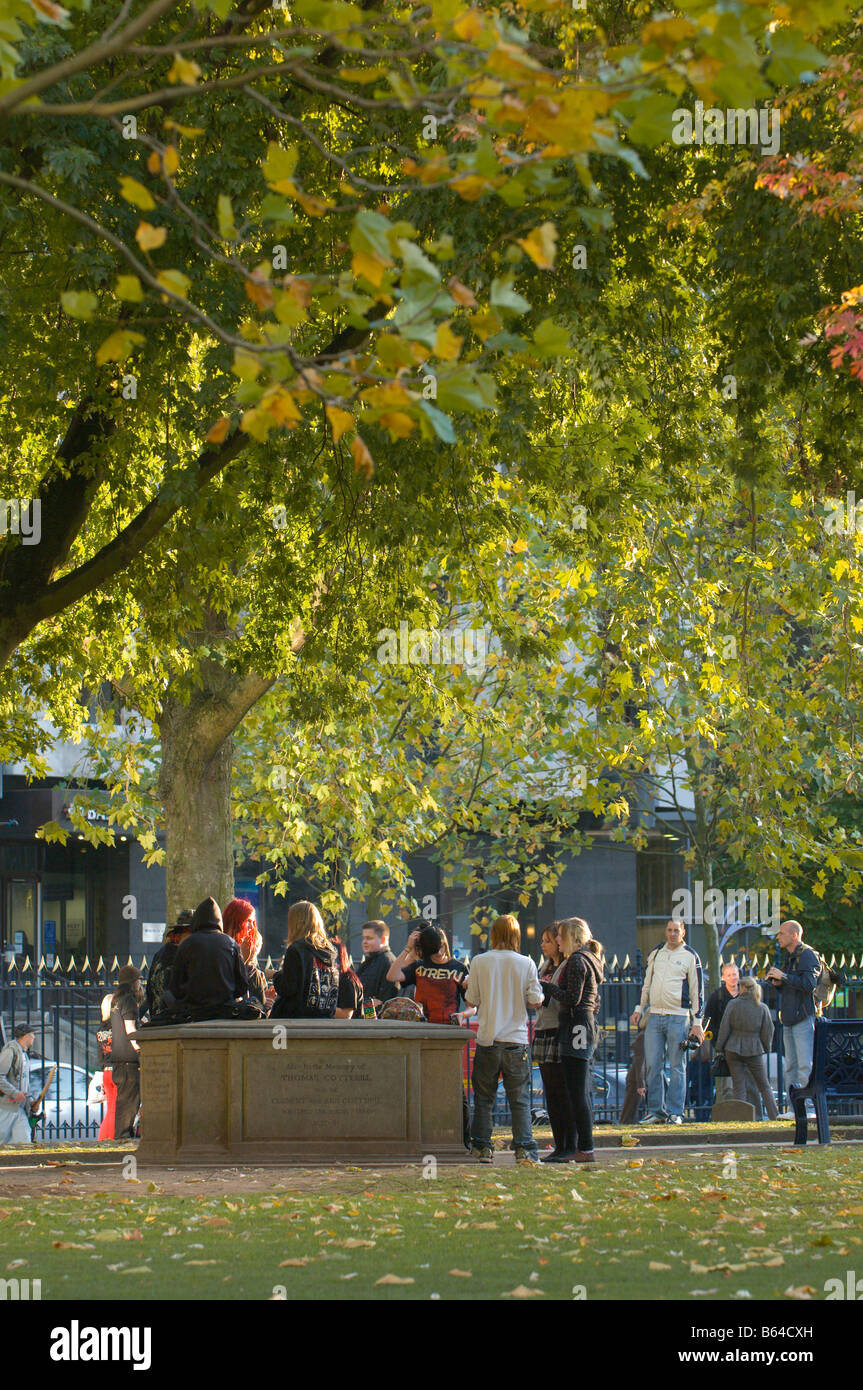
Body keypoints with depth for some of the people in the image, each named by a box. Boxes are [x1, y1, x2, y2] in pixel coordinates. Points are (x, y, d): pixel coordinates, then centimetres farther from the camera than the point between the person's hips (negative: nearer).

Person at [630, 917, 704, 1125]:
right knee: (653, 1065, 1)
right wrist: (639, 1009, 14)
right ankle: (656, 1111, 6)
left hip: (678, 1017, -4)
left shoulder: (690, 957, 0)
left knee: (676, 1067, -2)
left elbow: (696, 991, 0)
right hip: (655, 1015, 4)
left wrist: (697, 1022, -4)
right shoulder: (656, 953, 13)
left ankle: (675, 1113, 1)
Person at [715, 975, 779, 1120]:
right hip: (754, 1050, 1)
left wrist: (719, 1048, 3)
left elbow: (724, 1028, -5)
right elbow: (768, 1032, 1)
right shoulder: (762, 1008, -3)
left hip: (733, 1050, -1)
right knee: (764, 1087, 11)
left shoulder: (733, 1004, -6)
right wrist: (766, 1048, 16)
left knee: (739, 1087, 3)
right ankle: (775, 1117, 9)